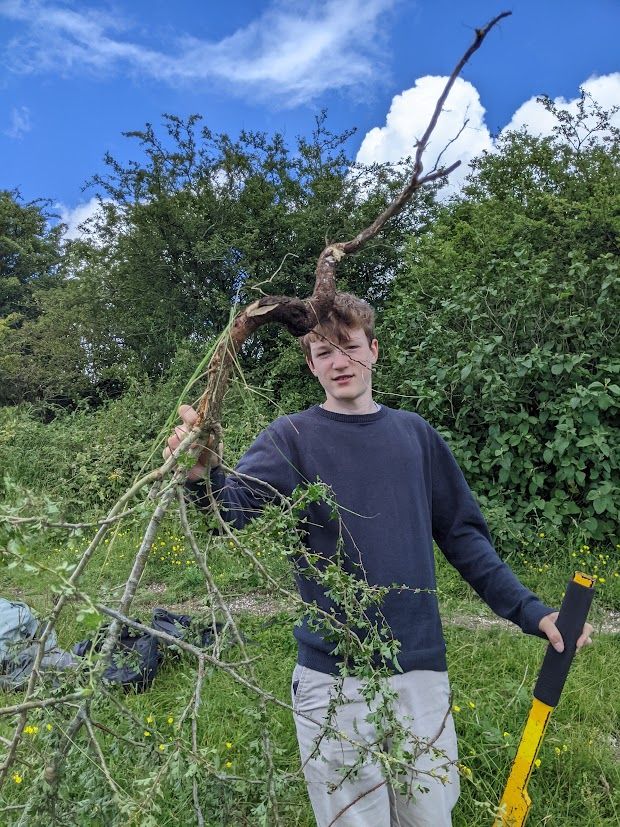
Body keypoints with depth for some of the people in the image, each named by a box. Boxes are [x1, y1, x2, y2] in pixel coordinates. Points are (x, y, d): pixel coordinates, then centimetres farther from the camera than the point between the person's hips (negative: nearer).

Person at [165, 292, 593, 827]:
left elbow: (462, 534, 9)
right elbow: (236, 506, -23)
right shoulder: (292, 438, -5)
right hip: (334, 679, -3)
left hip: (421, 668, 3)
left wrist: (530, 611, 4)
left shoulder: (415, 433, 5)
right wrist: (203, 475, -44)